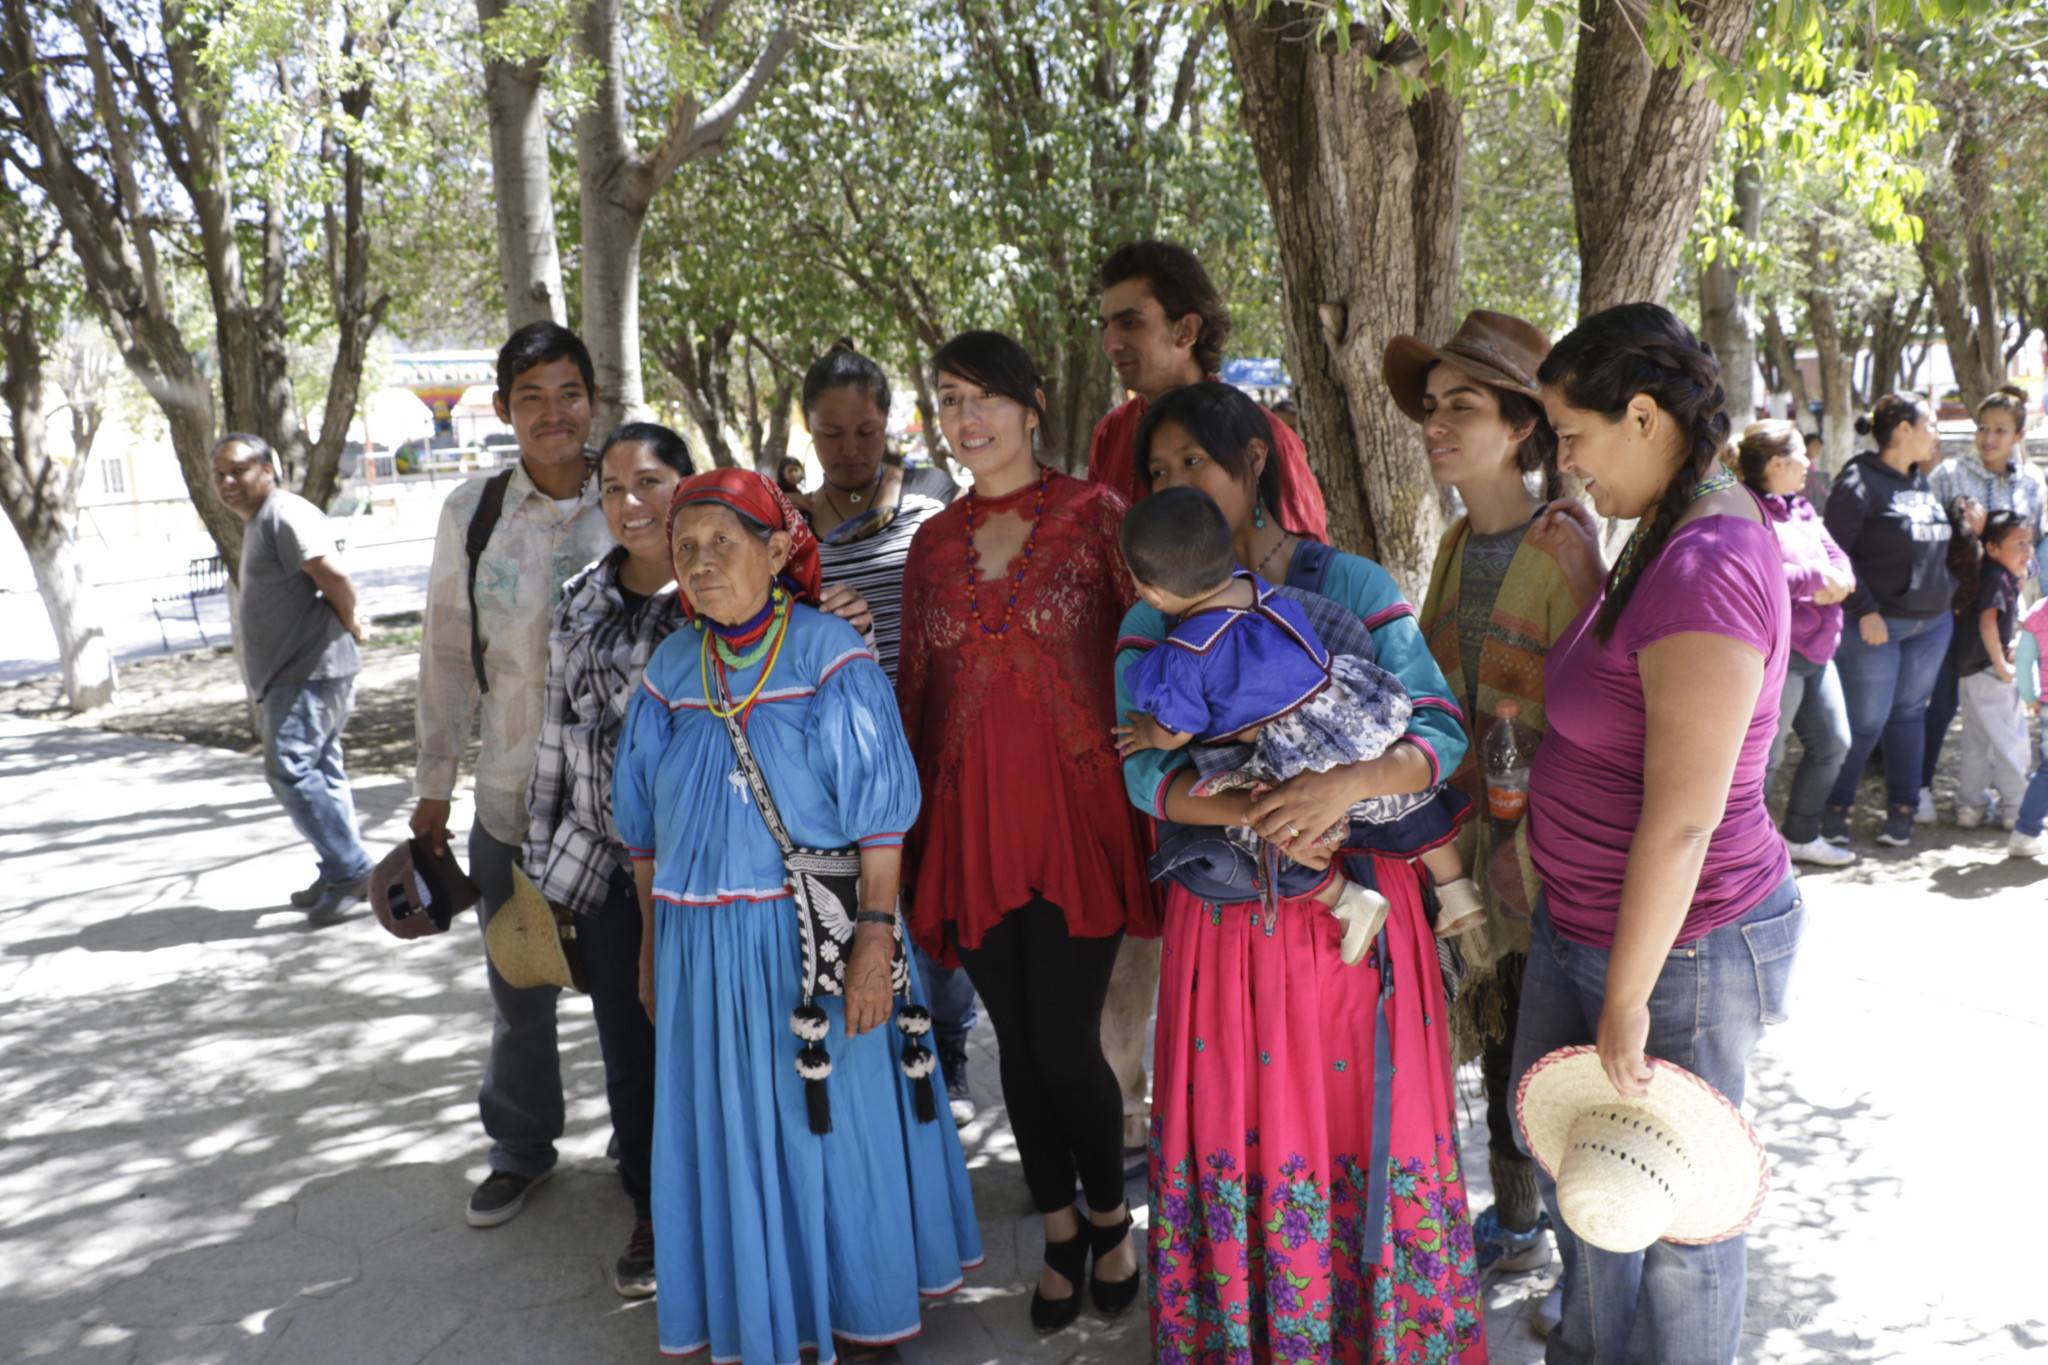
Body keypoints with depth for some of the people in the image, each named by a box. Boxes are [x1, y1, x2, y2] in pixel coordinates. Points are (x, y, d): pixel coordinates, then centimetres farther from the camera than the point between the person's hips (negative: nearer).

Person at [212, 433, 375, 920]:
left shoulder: (285, 514, -14)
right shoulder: (257, 522, 20)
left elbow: (333, 574, -25)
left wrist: (348, 625, -12)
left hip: (310, 672, -11)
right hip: (290, 674, 11)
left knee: (290, 771, -14)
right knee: (319, 771, 14)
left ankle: (349, 870, -8)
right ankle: (341, 875, 21)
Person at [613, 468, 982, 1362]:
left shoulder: (830, 654, -9)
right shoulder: (670, 671, 4)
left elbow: (878, 811, -12)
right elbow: (645, 821, 12)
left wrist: (874, 937, -17)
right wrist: (651, 941, 14)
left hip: (813, 934, -4)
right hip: (701, 946, 4)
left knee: (836, 1121, 9)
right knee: (729, 1137, 13)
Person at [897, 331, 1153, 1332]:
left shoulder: (1091, 513, -1)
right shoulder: (934, 544, 11)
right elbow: (915, 688, 15)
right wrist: (902, 822, 13)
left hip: (1074, 810, -4)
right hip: (970, 823, 4)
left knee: (1064, 1044, -3)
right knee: (1018, 1042, 11)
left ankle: (1109, 1215, 26)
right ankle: (1059, 1234, 32)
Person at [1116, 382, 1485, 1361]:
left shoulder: (1352, 589, -1)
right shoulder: (1154, 619, 5)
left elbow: (1440, 731, -7)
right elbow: (1147, 773, -6)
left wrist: (1349, 784, -26)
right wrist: (1255, 814, -22)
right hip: (1221, 923, 2)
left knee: (1362, 1129, 7)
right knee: (1230, 1136, 10)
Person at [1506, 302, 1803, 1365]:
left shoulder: (1703, 570, -27)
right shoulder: (1671, 539, 6)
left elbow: (1682, 818, -27)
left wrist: (1627, 1000, -20)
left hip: (1681, 946, -10)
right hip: (1584, 919, 10)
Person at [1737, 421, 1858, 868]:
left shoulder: (1800, 508, 14)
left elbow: (1838, 559, 15)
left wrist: (1835, 582, -9)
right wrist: (1815, 577, -17)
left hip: (1816, 648, 10)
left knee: (1832, 744, 17)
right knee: (1765, 754, -3)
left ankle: (1800, 836, 32)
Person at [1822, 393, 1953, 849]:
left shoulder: (1922, 483, 13)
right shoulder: (1860, 481, -12)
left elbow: (1936, 548, 22)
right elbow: (1835, 551, -16)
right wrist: (1865, 610, -19)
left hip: (1931, 623, 7)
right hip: (1874, 626, -7)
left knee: (1910, 714, 11)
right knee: (1865, 722, -2)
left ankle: (1902, 810, 20)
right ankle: (1834, 809, 15)